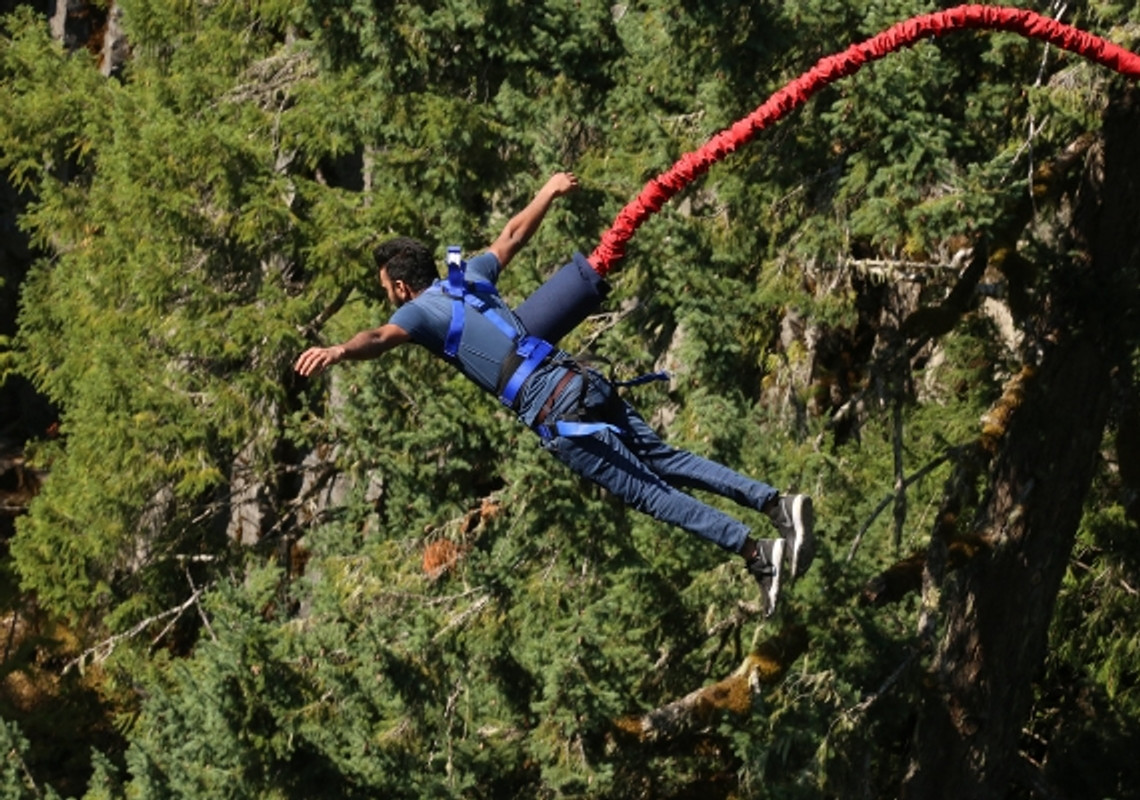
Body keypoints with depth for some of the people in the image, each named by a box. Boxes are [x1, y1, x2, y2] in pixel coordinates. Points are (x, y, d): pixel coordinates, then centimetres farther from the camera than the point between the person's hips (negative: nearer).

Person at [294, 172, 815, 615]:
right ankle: (776, 502, 4)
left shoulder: (421, 310, 1)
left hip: (555, 415, -7)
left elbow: (382, 337, -22)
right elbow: (512, 235, 36)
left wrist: (338, 351, -41)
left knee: (648, 492, -6)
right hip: (584, 383, 7)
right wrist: (548, 192, 53)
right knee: (667, 462, 13)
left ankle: (758, 553, -12)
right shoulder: (469, 278, 21)